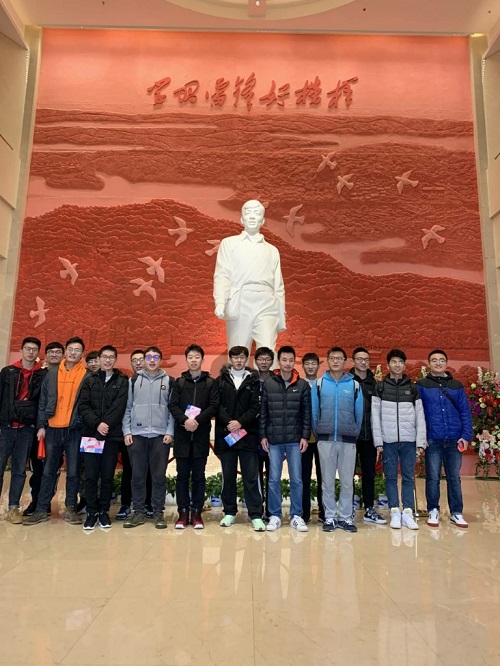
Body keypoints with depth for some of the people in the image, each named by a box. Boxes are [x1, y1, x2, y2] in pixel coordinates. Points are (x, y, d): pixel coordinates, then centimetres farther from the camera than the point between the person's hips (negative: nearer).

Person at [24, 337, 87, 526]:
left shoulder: (87, 376, 0)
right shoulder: (52, 373, 7)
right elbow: (43, 401, 8)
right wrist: (41, 425, 3)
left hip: (75, 430, -2)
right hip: (53, 429, 2)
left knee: (73, 471, 5)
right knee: (48, 471, 9)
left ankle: (71, 508, 17)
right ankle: (42, 509, 19)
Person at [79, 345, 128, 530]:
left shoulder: (122, 381, 6)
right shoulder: (89, 380, 10)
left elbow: (119, 407, -5)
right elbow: (83, 406, 1)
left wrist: (106, 424, -15)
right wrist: (97, 424, -12)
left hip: (112, 435, -1)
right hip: (91, 433, 1)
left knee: (107, 476, 4)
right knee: (91, 475, 2)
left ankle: (104, 511, 17)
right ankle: (92, 512, 14)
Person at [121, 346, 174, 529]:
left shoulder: (169, 381, 6)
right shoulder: (133, 380, 8)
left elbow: (172, 409, 5)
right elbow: (128, 408, 8)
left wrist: (170, 432, -4)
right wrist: (126, 431, 0)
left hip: (161, 435, -1)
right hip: (137, 434, 1)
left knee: (159, 475, 2)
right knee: (137, 475, 6)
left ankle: (158, 512, 13)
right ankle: (138, 511, 17)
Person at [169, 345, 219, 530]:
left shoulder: (210, 383, 6)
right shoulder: (179, 382, 9)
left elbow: (213, 406, -3)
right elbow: (173, 405, 1)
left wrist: (197, 420, -16)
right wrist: (185, 420, -16)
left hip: (201, 434, -1)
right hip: (182, 434, 1)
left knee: (198, 476, 5)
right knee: (182, 475, 6)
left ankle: (196, 513, 14)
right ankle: (183, 512, 14)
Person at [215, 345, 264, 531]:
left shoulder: (254, 381, 5)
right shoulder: (220, 381, 8)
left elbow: (256, 407, -2)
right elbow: (217, 406, 0)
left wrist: (240, 422, -14)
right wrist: (228, 422, -15)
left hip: (248, 434, -1)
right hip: (225, 434, 1)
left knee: (251, 477, 0)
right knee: (228, 476, 10)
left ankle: (256, 515, 5)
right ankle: (229, 512, 21)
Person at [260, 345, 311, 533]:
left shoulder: (303, 385, 2)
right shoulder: (268, 383, 2)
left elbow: (307, 413, 3)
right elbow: (263, 412, 3)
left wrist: (305, 436, -2)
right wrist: (263, 435, 0)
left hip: (295, 440, 0)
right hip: (274, 439, 0)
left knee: (296, 479, 5)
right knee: (274, 479, 6)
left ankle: (296, 516, 19)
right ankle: (275, 515, 19)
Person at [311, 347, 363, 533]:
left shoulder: (354, 384, 3)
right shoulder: (319, 383, 2)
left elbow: (359, 413, 6)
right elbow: (314, 412, 3)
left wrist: (355, 434, 6)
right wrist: (318, 434, 3)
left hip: (348, 440, 0)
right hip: (325, 439, 0)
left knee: (347, 481, 6)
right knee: (327, 480, 6)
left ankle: (345, 517, 18)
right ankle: (329, 517, 16)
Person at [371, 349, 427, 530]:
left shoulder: (413, 388, 10)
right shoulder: (380, 387, 5)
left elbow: (420, 417, 6)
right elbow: (375, 416, 1)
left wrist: (421, 441, -2)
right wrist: (378, 441, -6)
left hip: (409, 440, 1)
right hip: (388, 440, -1)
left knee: (408, 477, 4)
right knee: (391, 477, 3)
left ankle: (407, 513, 12)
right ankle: (395, 512, 11)